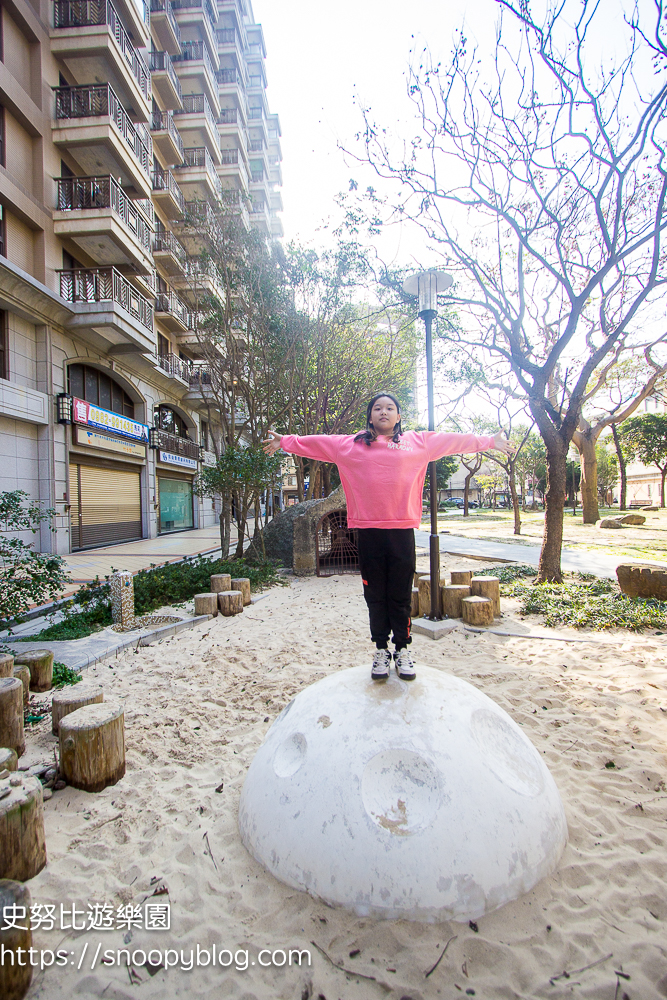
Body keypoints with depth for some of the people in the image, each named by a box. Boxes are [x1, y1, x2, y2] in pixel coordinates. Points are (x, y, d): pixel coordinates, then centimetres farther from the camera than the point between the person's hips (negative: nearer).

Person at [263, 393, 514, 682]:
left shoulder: (417, 441, 11)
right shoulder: (350, 445, 10)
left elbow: (454, 440, 15)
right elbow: (317, 443, 15)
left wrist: (489, 440, 17)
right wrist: (285, 442, 14)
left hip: (402, 530, 0)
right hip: (368, 531, 0)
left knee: (401, 596, 7)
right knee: (375, 596, 9)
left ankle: (402, 650, 22)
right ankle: (381, 650, 23)